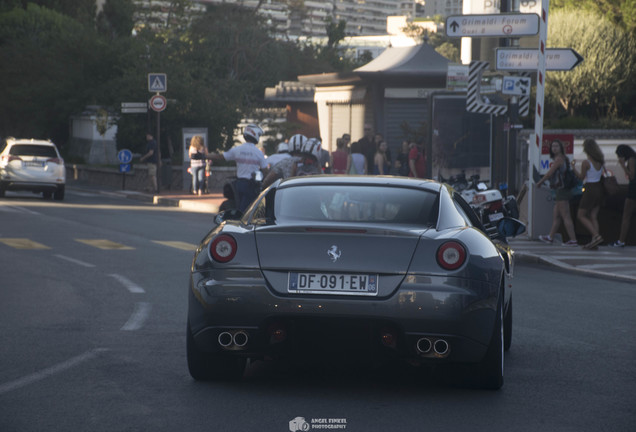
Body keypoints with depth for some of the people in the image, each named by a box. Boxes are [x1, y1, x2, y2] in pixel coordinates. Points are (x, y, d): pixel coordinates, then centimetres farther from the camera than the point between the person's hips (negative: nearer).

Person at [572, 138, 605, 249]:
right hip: (599, 189, 7)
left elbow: (581, 177, -7)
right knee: (593, 217, 12)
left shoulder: (586, 163, -16)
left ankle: (596, 236, -11)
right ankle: (594, 240, 4)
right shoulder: (600, 161, 3)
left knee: (581, 216, 4)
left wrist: (574, 167, 5)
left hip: (590, 189, -7)